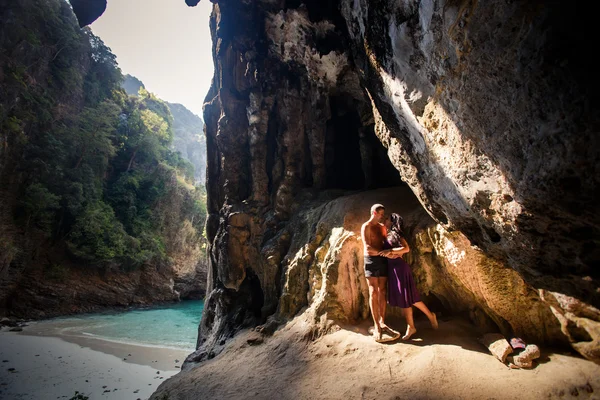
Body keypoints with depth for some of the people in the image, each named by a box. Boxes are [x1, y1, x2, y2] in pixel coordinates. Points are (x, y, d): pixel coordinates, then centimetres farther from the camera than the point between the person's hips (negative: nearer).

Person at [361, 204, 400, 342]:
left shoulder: (382, 227, 16)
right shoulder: (366, 227, -6)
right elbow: (367, 247, -15)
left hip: (382, 260, 7)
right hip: (371, 260, -6)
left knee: (382, 292, 7)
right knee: (374, 293, -5)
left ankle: (382, 323, 15)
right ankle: (377, 327, -2)